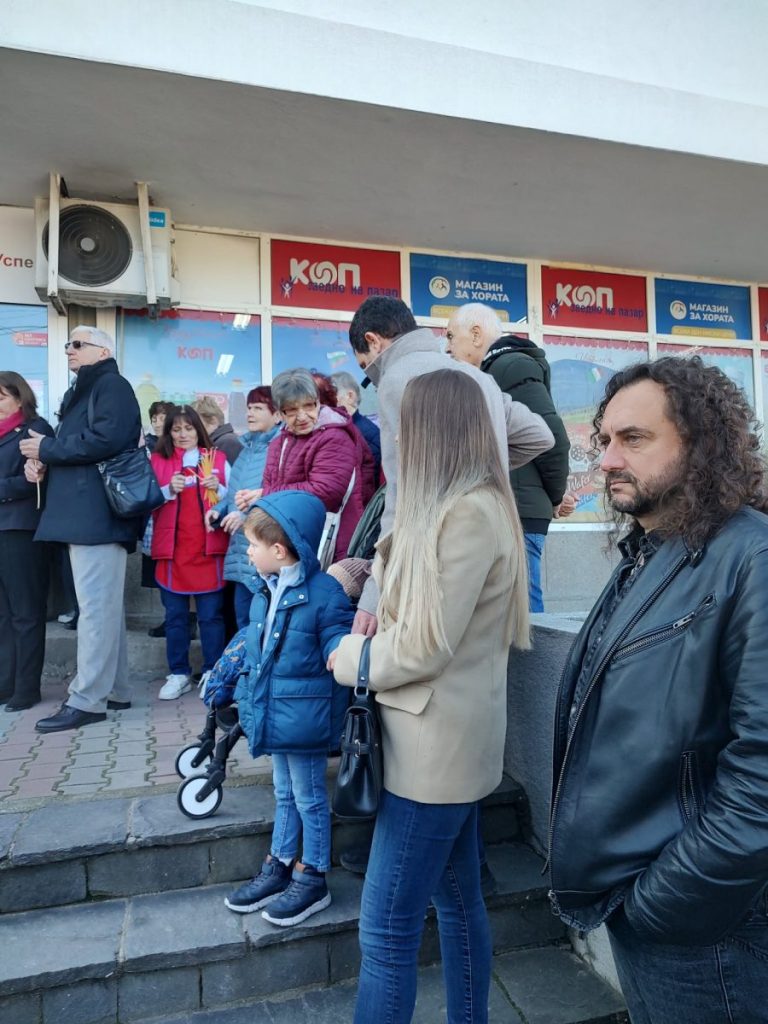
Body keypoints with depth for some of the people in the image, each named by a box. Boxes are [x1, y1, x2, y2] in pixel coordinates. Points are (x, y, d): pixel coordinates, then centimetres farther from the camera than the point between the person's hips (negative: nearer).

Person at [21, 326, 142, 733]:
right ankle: (114, 690, 20)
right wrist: (43, 462, 4)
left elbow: (105, 439, -20)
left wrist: (46, 448, -10)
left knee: (95, 606, -7)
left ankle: (87, 699, -2)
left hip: (98, 515, -10)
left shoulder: (112, 386, -4)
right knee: (103, 605, 12)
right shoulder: (82, 392, 26)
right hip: (85, 514, 10)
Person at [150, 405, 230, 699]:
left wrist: (218, 489, -12)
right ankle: (179, 674, 20)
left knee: (211, 615, 2)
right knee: (175, 616, 8)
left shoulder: (217, 458, 7)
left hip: (209, 547, -1)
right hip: (172, 548, 1)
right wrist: (169, 490, -15)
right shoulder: (158, 460, 7)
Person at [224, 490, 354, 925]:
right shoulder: (266, 592, 2)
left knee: (310, 799, 11)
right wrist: (247, 694, 18)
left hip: (303, 717, -7)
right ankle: (280, 867, 41)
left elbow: (338, 649, -19)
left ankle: (313, 881, 30)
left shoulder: (324, 594, -22)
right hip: (274, 716, 8)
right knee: (285, 795, 24)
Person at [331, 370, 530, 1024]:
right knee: (458, 901, 22)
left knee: (387, 927, 4)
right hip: (449, 739, 9)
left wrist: (348, 657, -6)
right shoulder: (468, 504, 9)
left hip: (437, 743, -9)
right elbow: (415, 605, 17)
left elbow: (424, 646, -21)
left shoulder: (467, 513, -21)